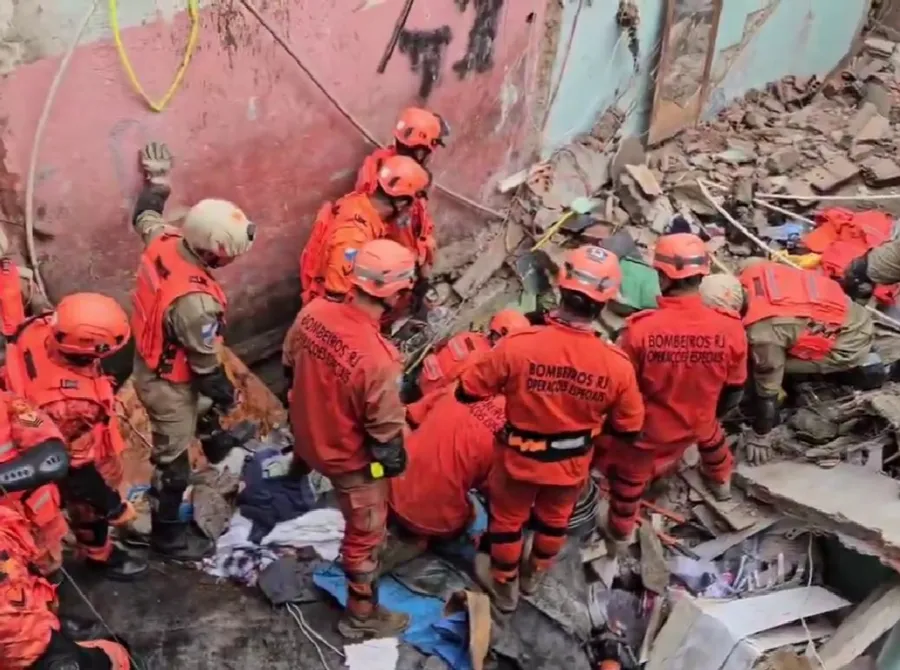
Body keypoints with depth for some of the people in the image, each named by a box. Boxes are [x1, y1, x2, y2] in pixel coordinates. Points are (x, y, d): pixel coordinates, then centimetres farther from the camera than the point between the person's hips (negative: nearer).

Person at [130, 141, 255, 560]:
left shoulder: (164, 242, -18)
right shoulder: (195, 302, -40)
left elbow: (144, 217, 9)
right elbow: (205, 366, -25)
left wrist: (156, 182, 26)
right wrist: (227, 397, -7)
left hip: (148, 363, 9)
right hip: (169, 383, -9)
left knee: (174, 445, 33)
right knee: (173, 460, 12)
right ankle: (167, 536, 33)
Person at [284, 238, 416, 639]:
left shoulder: (313, 312, -20)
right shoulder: (378, 359, -40)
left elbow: (291, 367, 1)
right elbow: (385, 435, -26)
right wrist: (394, 464, -4)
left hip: (306, 431, 7)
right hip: (350, 457, -7)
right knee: (365, 534, 15)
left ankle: (300, 468, 78)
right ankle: (361, 615, 34)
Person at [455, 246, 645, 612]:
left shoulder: (518, 345, -31)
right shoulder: (617, 364, -25)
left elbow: (466, 391, -18)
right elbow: (629, 430, -10)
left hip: (520, 457, -2)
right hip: (572, 463, 2)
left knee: (507, 520, 26)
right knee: (554, 519, 31)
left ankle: (504, 586, 48)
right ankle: (534, 575, 56)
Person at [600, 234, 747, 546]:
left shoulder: (641, 328, -34)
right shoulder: (729, 328, -25)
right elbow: (735, 388, -7)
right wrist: (715, 410, 14)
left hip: (647, 428, -3)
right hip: (697, 422, 3)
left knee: (629, 478, 25)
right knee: (709, 433, 39)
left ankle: (620, 533, 47)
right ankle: (721, 481, 66)